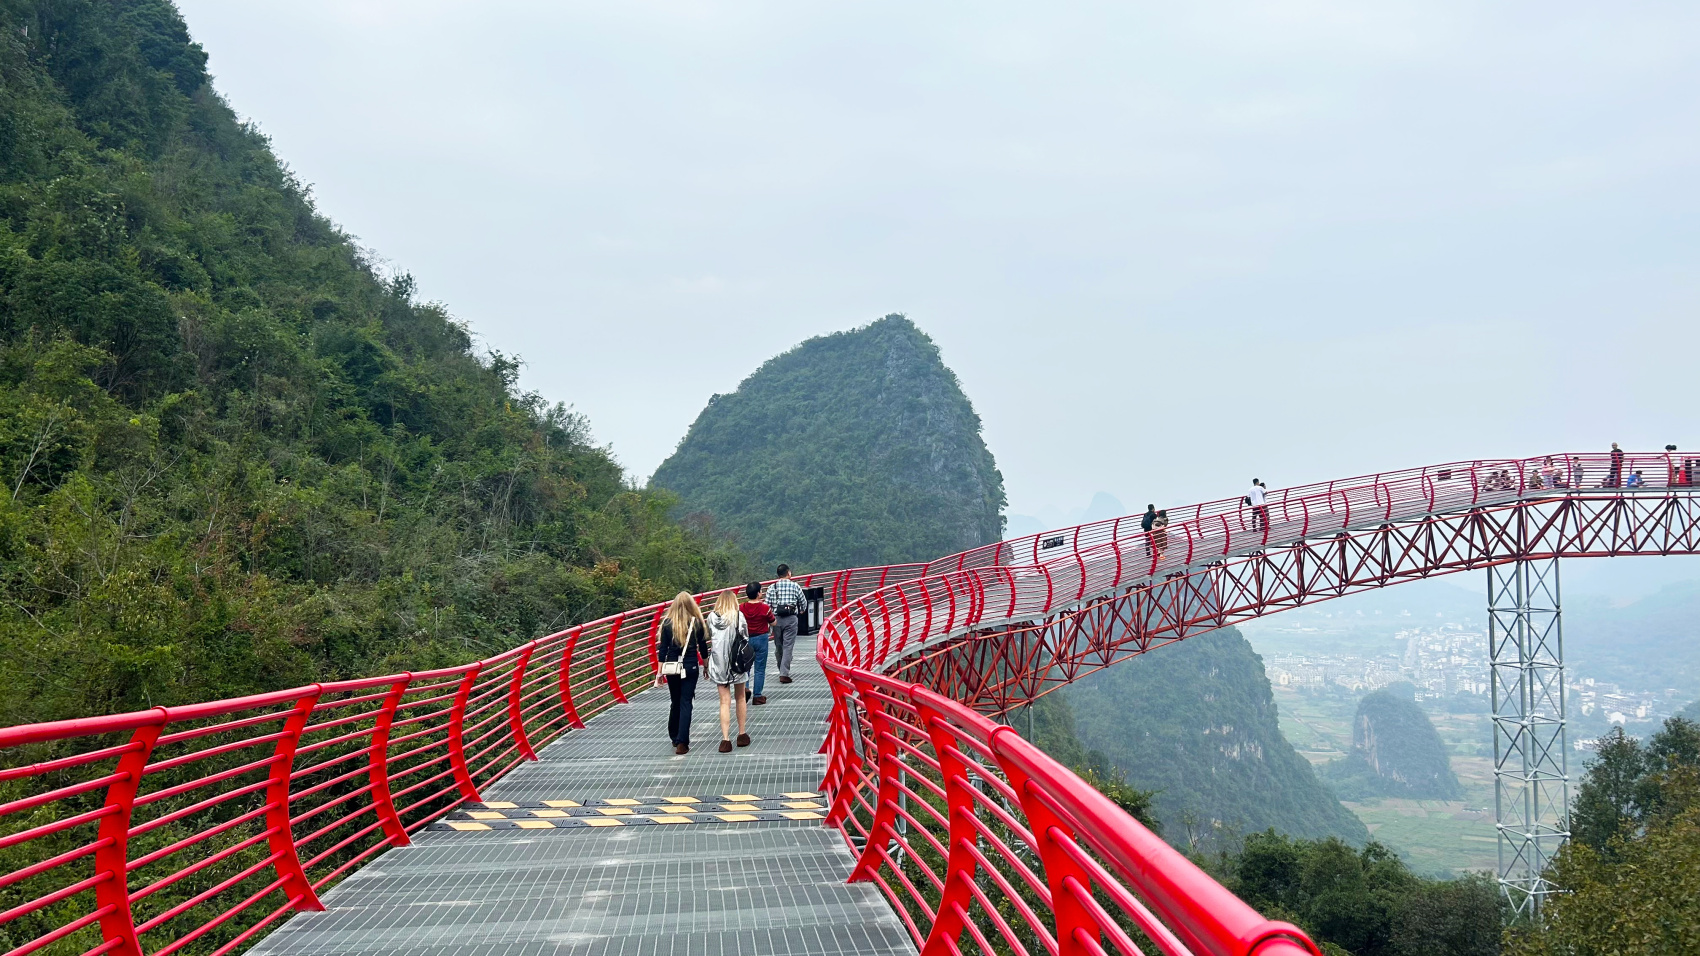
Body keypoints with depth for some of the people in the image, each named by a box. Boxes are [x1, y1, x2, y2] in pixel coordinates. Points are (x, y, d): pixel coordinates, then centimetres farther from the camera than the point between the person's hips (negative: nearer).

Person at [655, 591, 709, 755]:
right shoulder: (697, 622, -3)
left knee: (675, 702, 17)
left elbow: (662, 648, -3)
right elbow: (703, 647, 4)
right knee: (685, 702, 0)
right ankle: (682, 742, -9)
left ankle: (674, 737, 28)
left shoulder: (668, 622, -3)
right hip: (690, 666, -1)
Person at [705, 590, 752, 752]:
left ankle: (725, 739, -4)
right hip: (737, 662, -1)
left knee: (724, 701, 4)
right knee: (740, 698, 16)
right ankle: (742, 735, 25)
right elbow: (745, 638, -4)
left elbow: (709, 637, 6)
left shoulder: (711, 617, -2)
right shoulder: (738, 616, -8)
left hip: (718, 663, 1)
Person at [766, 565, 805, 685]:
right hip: (791, 618, -2)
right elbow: (803, 603, 9)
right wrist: (801, 611, 30)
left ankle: (782, 670, 25)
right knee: (788, 646, -3)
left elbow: (767, 605, -1)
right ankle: (784, 674, -11)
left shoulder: (772, 587, 3)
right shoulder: (795, 586, 0)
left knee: (779, 646, 14)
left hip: (776, 619, 2)